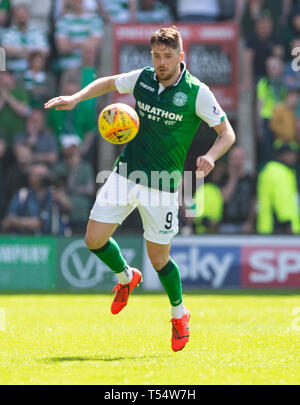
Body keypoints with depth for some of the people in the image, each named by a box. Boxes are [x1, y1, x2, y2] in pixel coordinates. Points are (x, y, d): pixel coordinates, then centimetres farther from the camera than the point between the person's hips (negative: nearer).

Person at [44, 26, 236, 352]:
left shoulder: (197, 92, -11)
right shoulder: (142, 78, 1)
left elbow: (227, 133, -6)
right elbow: (108, 83, 20)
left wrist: (211, 156, -26)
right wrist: (76, 98, 4)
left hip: (162, 185, -4)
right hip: (125, 174, 4)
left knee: (159, 259, 0)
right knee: (94, 240, -2)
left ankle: (179, 313, 27)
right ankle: (126, 277, 29)